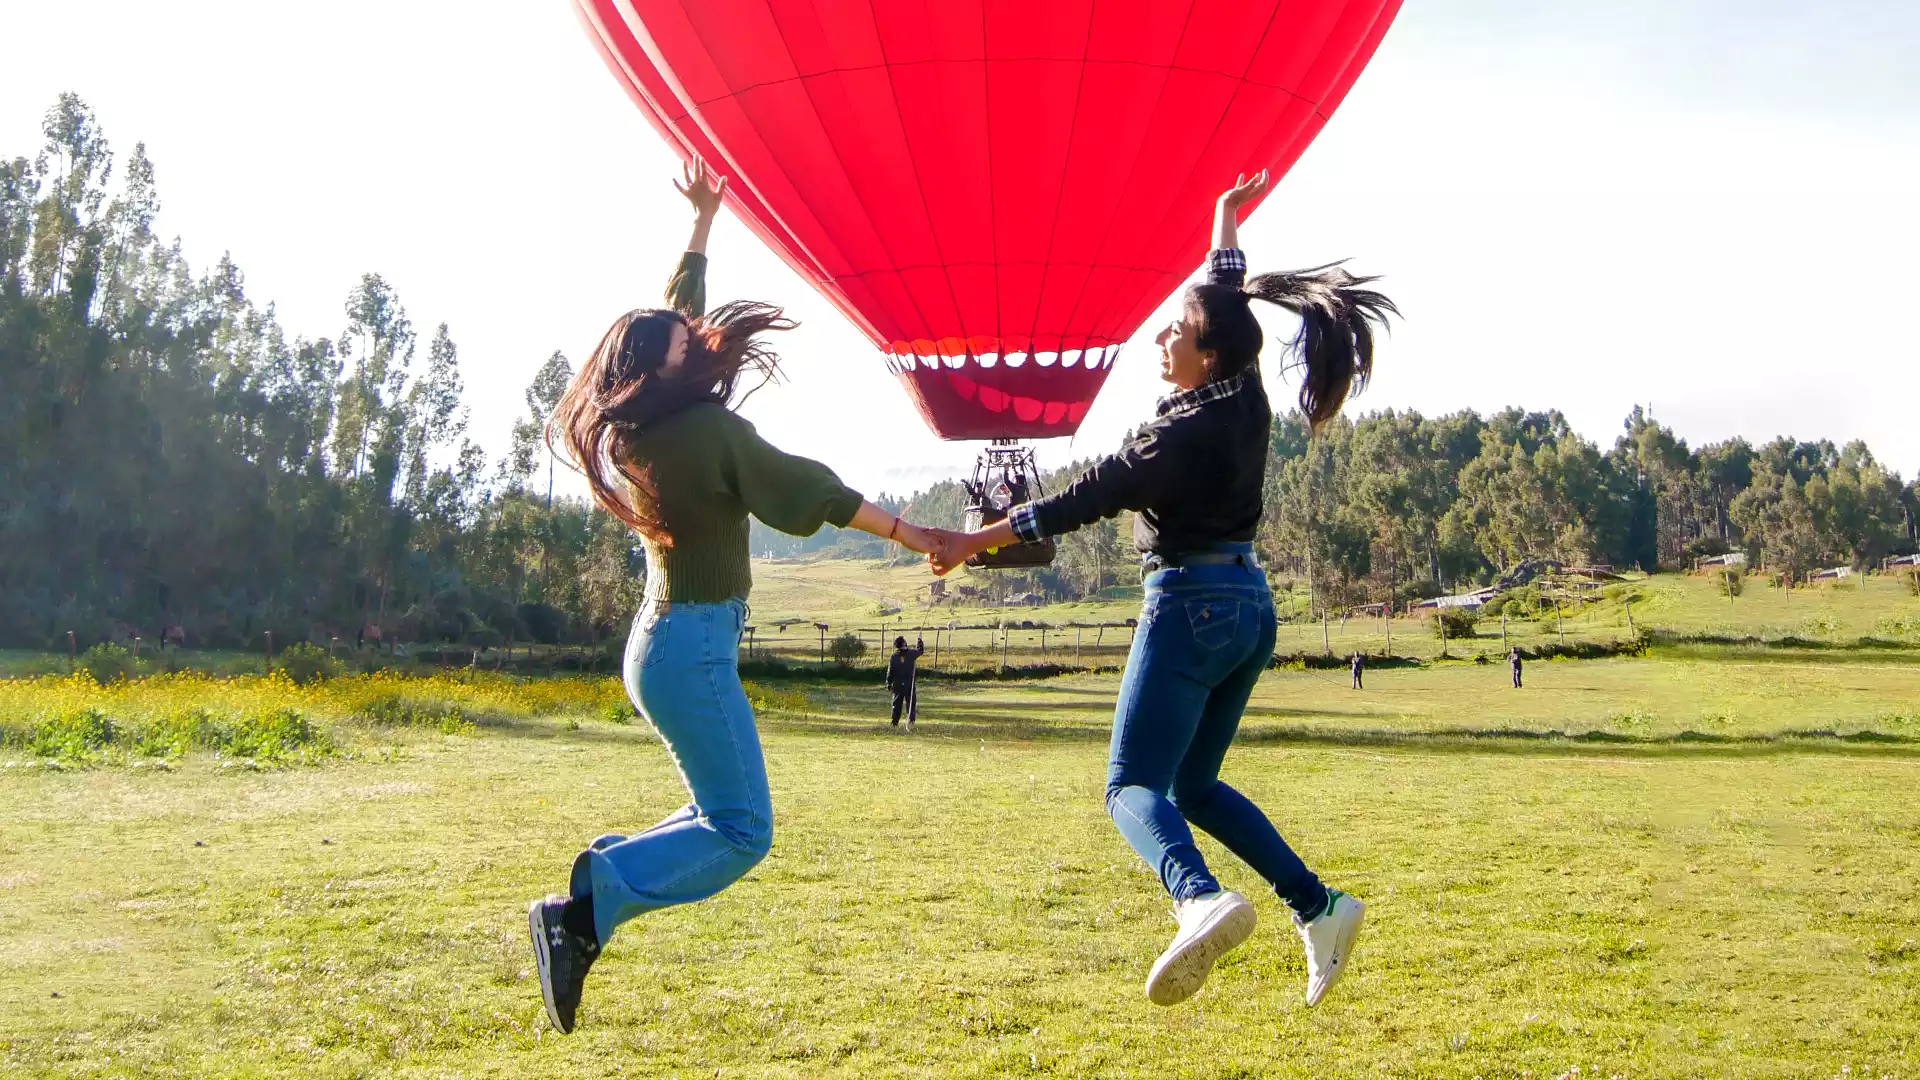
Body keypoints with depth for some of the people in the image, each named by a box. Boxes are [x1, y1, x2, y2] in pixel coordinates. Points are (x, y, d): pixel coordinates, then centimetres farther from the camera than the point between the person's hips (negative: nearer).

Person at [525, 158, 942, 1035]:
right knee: (740, 833, -8)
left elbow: (677, 315, 20)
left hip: (664, 638, 9)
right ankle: (586, 908, -18)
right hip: (694, 645, -9)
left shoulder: (632, 432, 8)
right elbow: (808, 493, -8)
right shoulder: (710, 430, -14)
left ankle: (599, 878, 6)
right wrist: (909, 535, 2)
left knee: (727, 811, 19)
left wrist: (702, 222, 29)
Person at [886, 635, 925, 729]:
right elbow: (920, 650, 13)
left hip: (897, 684, 2)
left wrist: (889, 683, 8)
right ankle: (911, 719, -18)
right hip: (910, 683, -2)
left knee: (897, 704, 11)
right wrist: (919, 640, 29)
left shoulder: (893, 657, -3)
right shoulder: (911, 653, -6)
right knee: (911, 703, 2)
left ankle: (895, 722, 15)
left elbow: (890, 671, -1)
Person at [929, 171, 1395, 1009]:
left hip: (1190, 605, -9)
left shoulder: (1184, 433, -17)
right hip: (1249, 606, 9)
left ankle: (1198, 898, -36)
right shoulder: (1244, 398, 4)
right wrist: (1226, 218, 33)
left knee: (1134, 785, -8)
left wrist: (973, 542, -13)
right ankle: (1317, 905, 7)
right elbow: (1226, 300, 22)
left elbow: (1083, 500, -16)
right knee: (1193, 785, 17)